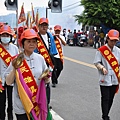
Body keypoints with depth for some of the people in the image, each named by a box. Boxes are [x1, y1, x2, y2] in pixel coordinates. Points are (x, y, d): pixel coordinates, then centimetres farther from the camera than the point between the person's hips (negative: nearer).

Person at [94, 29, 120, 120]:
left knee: (111, 99, 12)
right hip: (104, 79, -4)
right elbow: (96, 62, -5)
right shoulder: (101, 50, -7)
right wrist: (102, 67, -22)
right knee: (105, 99, -1)